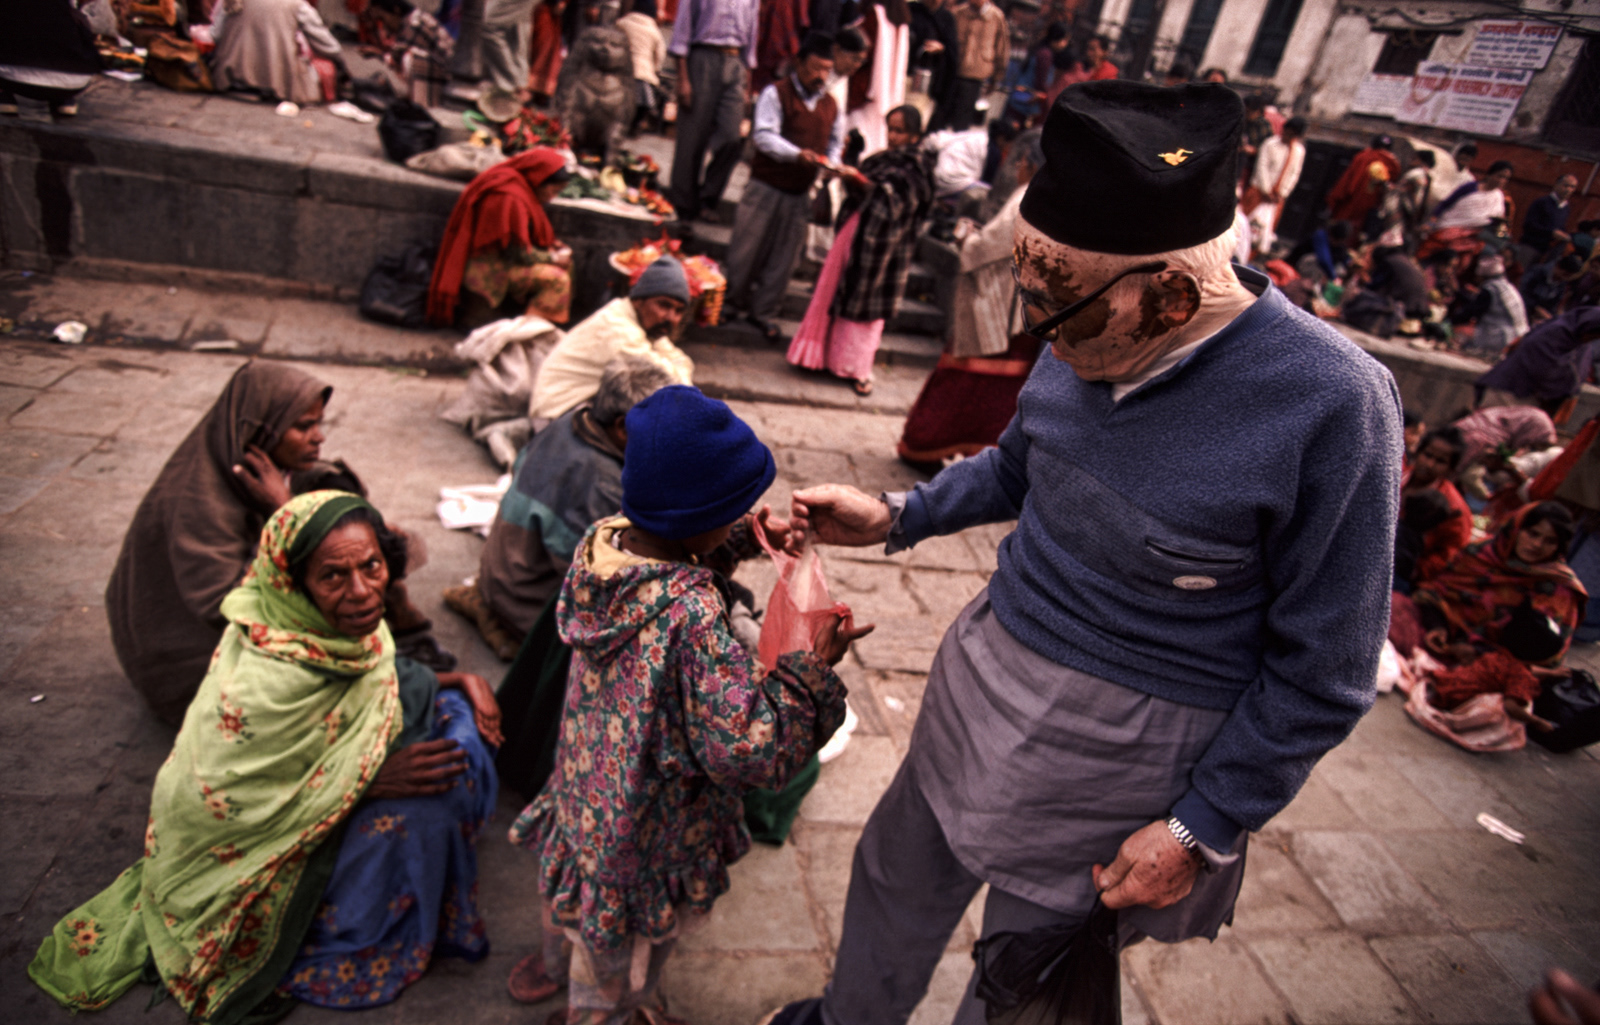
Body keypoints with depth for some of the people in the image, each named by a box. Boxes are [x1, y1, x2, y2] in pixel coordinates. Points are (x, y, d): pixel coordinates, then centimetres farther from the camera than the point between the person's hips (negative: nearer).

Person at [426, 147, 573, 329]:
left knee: (565, 261, 8)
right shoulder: (509, 199, -26)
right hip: (489, 270, -11)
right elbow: (519, 253, -23)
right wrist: (553, 258, -9)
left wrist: (555, 247, 0)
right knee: (557, 279, -22)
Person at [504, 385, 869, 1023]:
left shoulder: (604, 540, -15)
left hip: (583, 784, 8)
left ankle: (556, 962, 67)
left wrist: (742, 534, -2)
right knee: (626, 941, 25)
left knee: (579, 886, 37)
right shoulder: (691, 613, -39)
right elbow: (744, 746, -35)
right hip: (649, 821, -7)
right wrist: (812, 667, -29)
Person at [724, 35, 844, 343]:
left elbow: (835, 143, 19)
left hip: (800, 193, 5)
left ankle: (762, 312, 19)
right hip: (766, 186, -5)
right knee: (747, 249, 2)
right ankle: (731, 303, 20)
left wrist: (831, 164, -5)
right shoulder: (776, 94, -6)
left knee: (784, 257, 7)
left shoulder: (832, 106, 11)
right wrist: (797, 154, -31)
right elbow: (763, 135, -17)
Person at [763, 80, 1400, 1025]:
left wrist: (1200, 832, -11)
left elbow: (1323, 672, -15)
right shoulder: (1093, 339, -8)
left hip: (1120, 765, -5)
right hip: (981, 688, 6)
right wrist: (895, 518, 1)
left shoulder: (1333, 403, -24)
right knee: (896, 880, 26)